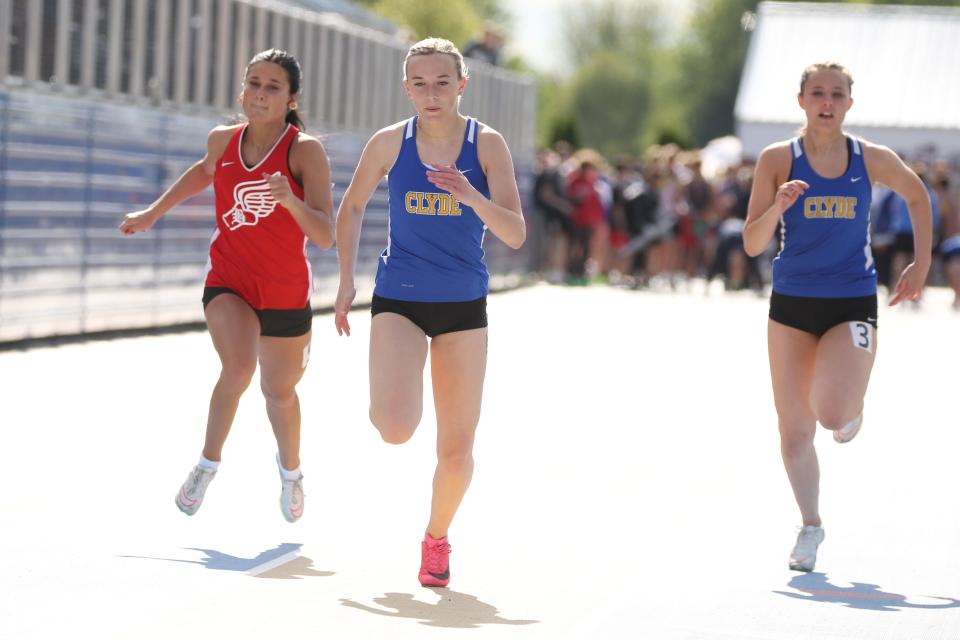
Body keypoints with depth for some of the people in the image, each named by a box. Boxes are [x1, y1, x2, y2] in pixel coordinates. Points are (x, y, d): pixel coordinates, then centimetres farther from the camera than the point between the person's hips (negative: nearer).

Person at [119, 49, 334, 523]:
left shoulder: (305, 151, -16)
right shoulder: (223, 141, -5)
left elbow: (325, 238, -23)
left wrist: (291, 200, -40)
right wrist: (153, 213, 26)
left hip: (285, 291, -1)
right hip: (228, 281, 1)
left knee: (279, 391, 16)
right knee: (239, 366, -28)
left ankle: (290, 468, 47)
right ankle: (208, 464, -8)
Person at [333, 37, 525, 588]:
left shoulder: (487, 144, -7)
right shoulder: (389, 143, -4)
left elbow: (516, 235, -14)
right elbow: (352, 207, 13)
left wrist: (471, 197, -31)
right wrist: (347, 280, 7)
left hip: (464, 306, 0)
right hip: (398, 300, 0)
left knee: (457, 449, 3)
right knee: (396, 429, -22)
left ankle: (437, 538, 31)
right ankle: (386, 401, 16)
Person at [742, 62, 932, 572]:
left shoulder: (873, 160, -2)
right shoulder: (777, 160, -4)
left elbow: (917, 196, 19)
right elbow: (752, 244, -5)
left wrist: (921, 264, 13)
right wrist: (778, 206, -23)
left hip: (853, 304, -1)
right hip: (792, 304, 1)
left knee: (833, 412, -20)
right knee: (794, 429, 2)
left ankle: (852, 409, 17)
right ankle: (810, 525, 20)